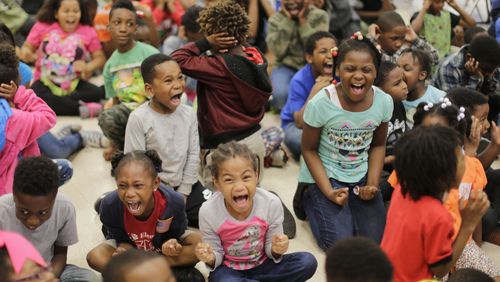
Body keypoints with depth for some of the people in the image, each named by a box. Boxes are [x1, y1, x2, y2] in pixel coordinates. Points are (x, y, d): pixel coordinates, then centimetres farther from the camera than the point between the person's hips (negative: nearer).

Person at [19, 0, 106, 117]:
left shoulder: (88, 32, 3)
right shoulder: (42, 27, 2)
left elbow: (100, 58, 4)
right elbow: (27, 48, 7)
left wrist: (88, 67, -18)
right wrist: (26, 54, -18)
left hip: (74, 84, 1)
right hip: (45, 82, -1)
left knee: (97, 93, -28)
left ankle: (53, 103, -26)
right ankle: (82, 109, -32)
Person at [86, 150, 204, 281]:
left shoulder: (173, 201, -34)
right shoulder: (110, 205, -33)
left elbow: (175, 234, -18)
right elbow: (123, 240, -19)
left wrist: (171, 244, -42)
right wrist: (124, 252, -42)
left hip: (162, 242, 0)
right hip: (133, 247, 1)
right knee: (95, 258, -28)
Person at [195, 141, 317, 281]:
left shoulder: (271, 203, -17)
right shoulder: (208, 212, -20)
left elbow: (270, 249, -3)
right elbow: (217, 254, -6)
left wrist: (276, 250, -26)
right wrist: (211, 259, -29)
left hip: (262, 264, 3)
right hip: (229, 269, -3)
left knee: (308, 261, -20)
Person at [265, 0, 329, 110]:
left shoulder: (319, 16, -3)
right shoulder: (275, 19, 0)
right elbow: (278, 51, -15)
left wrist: (302, 20, -17)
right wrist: (287, 21, -16)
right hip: (286, 67, 0)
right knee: (280, 94, -33)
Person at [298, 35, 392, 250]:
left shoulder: (384, 102, -12)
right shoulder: (321, 103, -24)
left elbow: (378, 145, 4)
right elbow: (309, 150, -12)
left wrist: (372, 183, -9)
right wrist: (328, 191, -19)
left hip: (361, 175, 4)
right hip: (325, 175, -4)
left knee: (376, 239, -5)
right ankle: (310, 198, 15)